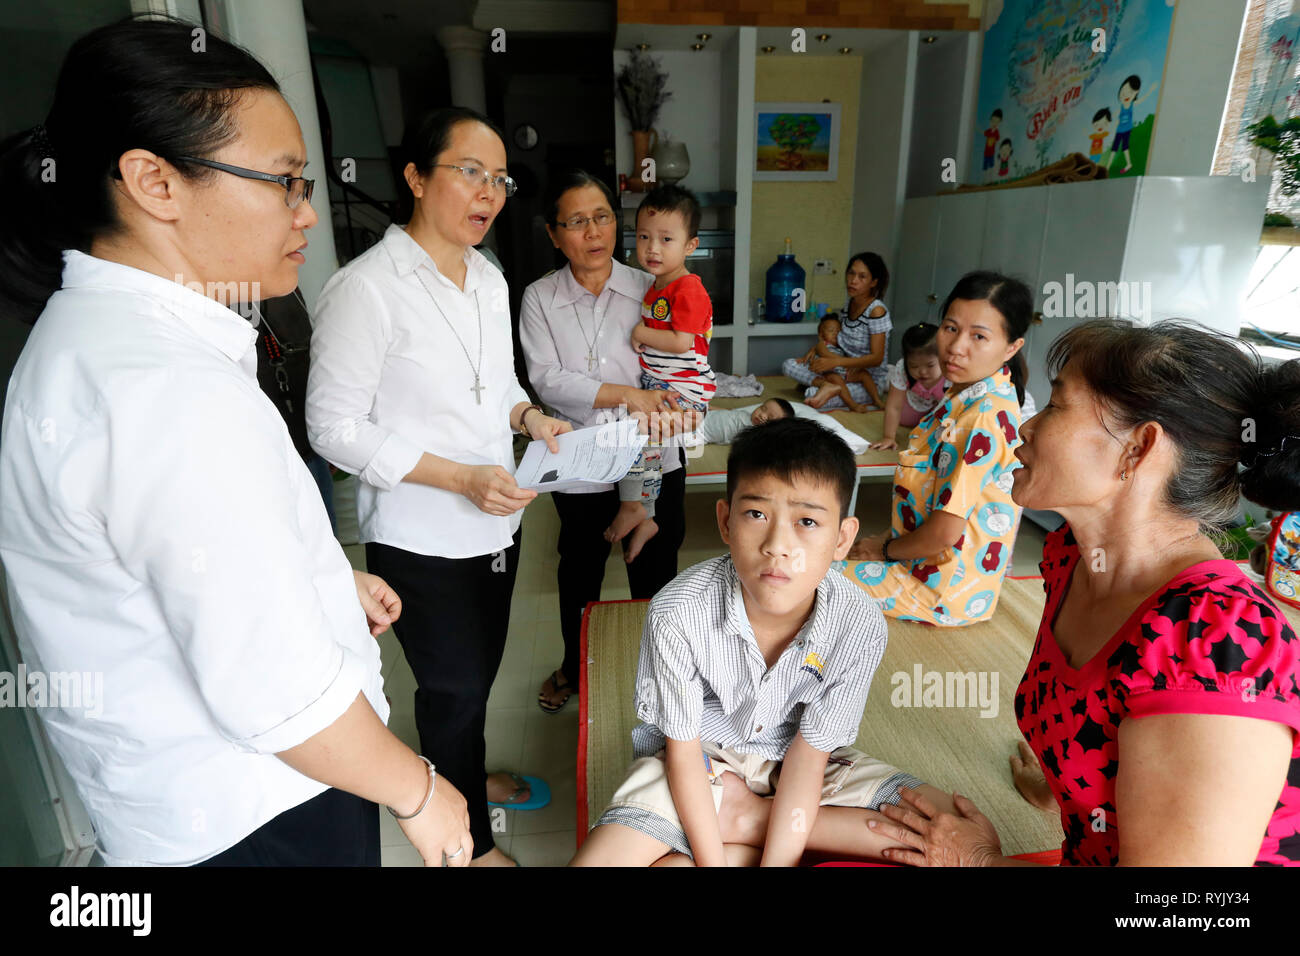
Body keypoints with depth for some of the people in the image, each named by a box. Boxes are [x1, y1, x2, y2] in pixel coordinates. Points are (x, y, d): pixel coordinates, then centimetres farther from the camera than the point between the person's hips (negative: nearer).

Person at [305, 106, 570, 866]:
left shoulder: (490, 280, 7)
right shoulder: (366, 289, -18)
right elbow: (335, 427, -17)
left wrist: (529, 415, -3)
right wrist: (460, 477, -24)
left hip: (495, 523, 7)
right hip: (420, 540, -7)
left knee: (478, 672, 24)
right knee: (454, 686, 10)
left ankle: (463, 773, 52)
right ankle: (473, 840, 35)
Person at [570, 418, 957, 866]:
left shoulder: (858, 626, -24)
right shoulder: (678, 614, -29)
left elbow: (809, 754, -15)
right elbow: (682, 752, -16)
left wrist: (777, 859, -19)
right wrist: (713, 862, -17)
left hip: (790, 758, 3)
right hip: (701, 754, -2)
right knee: (597, 859, -25)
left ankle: (750, 818, -6)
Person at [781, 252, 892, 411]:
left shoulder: (876, 311, -18)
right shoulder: (849, 304, 5)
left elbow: (876, 358, -22)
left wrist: (835, 362, -28)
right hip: (846, 370, 9)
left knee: (812, 396, -34)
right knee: (788, 365, -7)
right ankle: (825, 385, -23)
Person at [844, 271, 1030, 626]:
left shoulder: (985, 417, -27)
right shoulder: (967, 397, 4)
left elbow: (946, 531, -26)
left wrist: (885, 550, -8)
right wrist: (889, 537, 8)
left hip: (947, 590, -9)